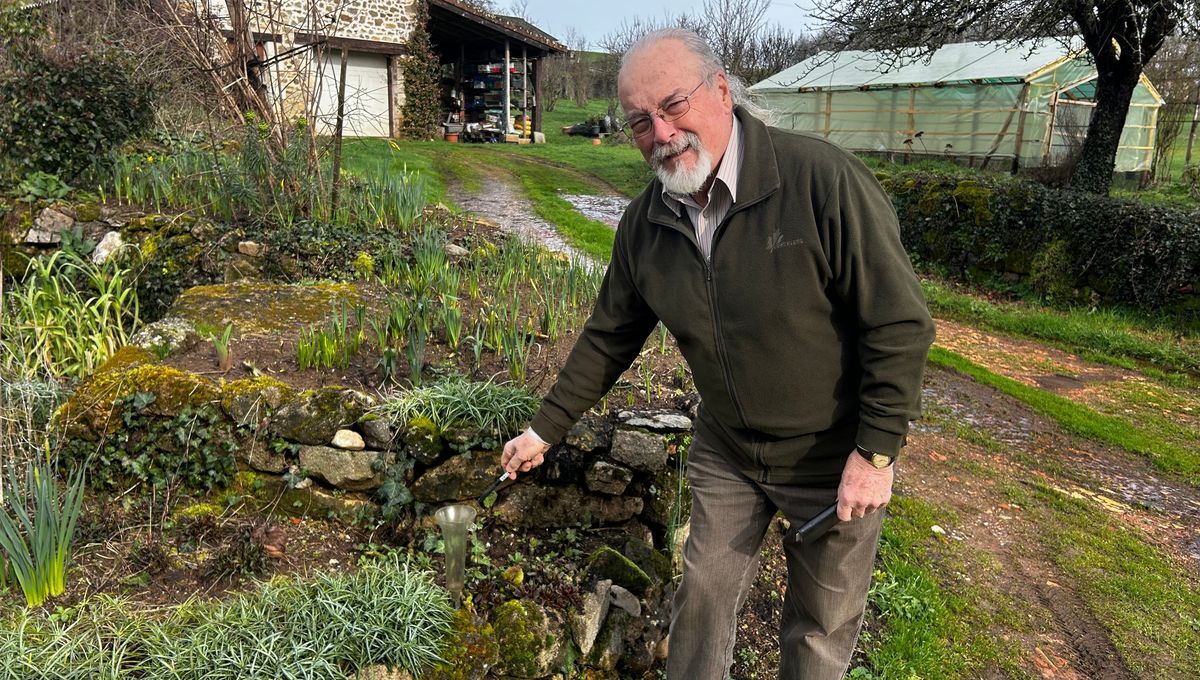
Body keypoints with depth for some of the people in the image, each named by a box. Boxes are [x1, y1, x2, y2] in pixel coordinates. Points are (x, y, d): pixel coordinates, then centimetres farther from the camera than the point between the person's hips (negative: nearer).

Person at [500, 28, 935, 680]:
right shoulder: (644, 223, -7)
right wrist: (545, 427, 8)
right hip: (726, 452, 4)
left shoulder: (822, 178, -25)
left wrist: (875, 453, -18)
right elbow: (609, 336, 4)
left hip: (835, 459, -3)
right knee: (704, 594, 17)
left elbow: (899, 324, -20)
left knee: (823, 622, 16)